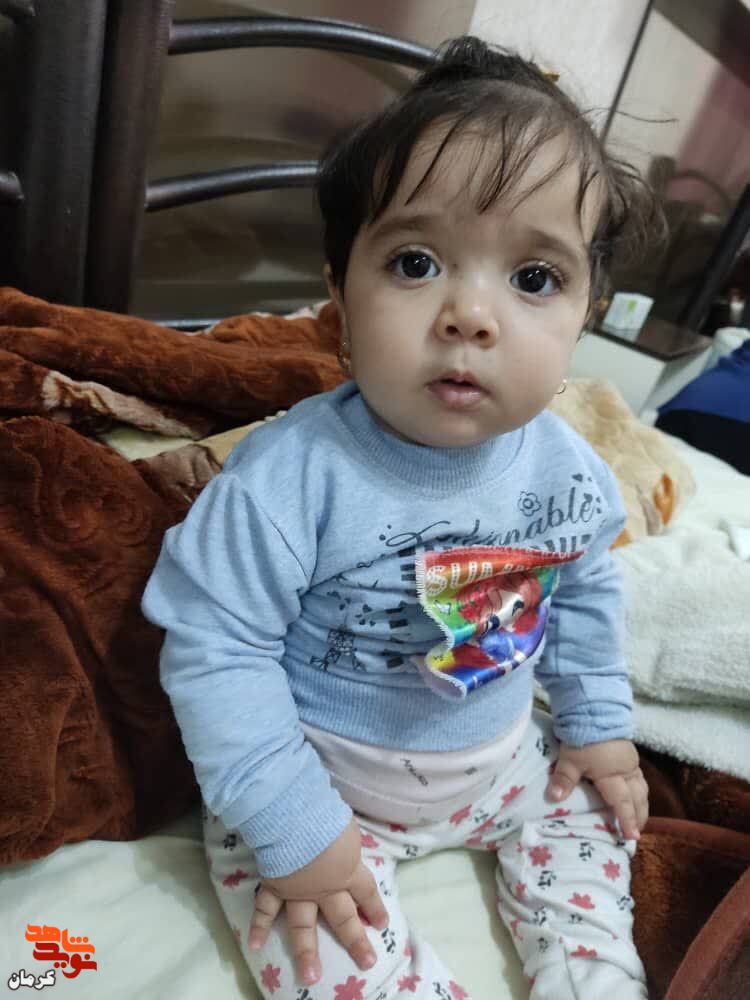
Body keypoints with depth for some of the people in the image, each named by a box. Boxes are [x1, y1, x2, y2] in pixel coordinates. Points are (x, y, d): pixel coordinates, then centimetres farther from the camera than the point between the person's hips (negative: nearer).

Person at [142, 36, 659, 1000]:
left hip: (502, 759, 6)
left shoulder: (568, 470, -12)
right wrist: (291, 827, -21)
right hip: (321, 779, -4)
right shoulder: (291, 475, -31)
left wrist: (596, 723, 11)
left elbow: (584, 596, 6)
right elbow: (216, 648, -25)